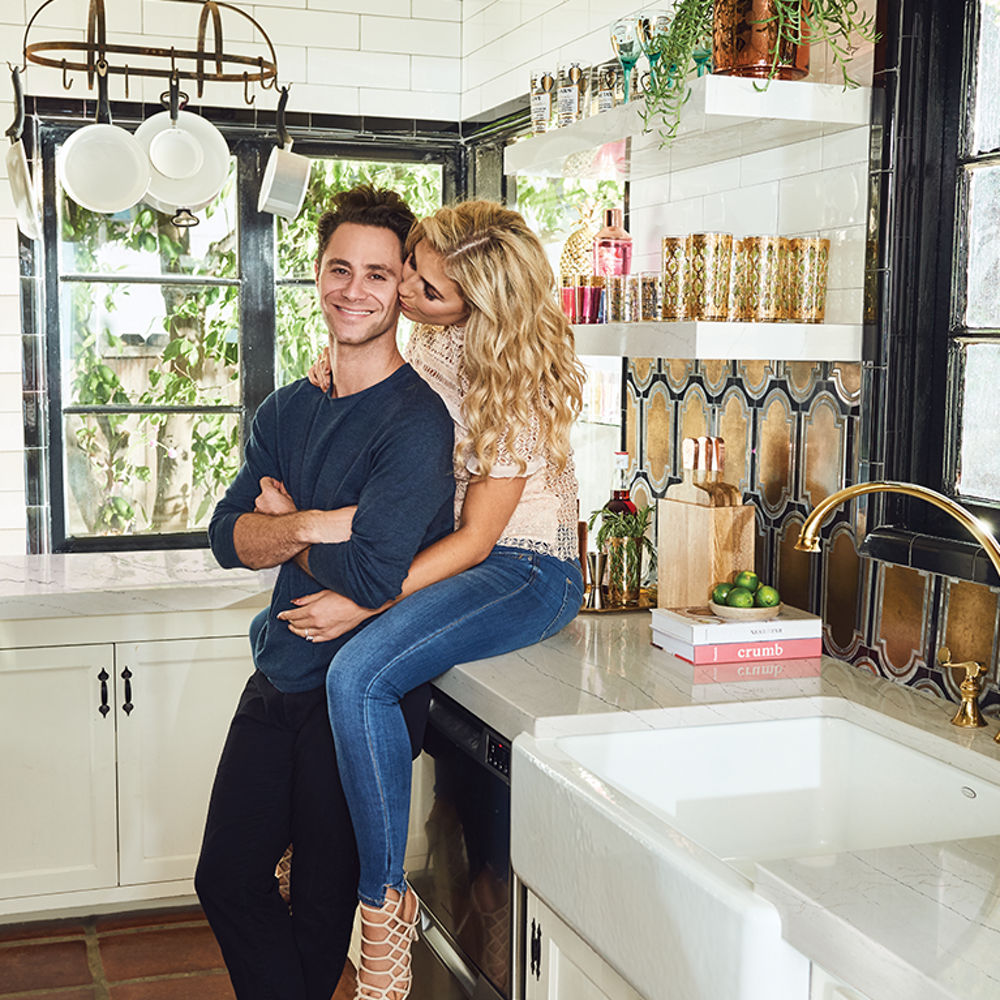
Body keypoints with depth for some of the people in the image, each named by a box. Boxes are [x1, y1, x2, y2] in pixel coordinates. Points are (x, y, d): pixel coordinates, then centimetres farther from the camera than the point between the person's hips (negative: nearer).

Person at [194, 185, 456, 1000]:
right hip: (279, 680, 7)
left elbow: (373, 575, -28)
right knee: (227, 879, 15)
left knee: (324, 905, 10)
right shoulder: (287, 412, 6)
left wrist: (287, 523, -11)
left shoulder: (415, 422, -18)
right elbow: (227, 537, -2)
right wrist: (317, 524, -19)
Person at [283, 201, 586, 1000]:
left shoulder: (514, 378, -21)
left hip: (527, 571, -9)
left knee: (358, 675, -31)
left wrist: (363, 604, -27)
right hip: (446, 551, 9)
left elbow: (476, 538, -21)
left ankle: (385, 902, -15)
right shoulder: (431, 337, 2)